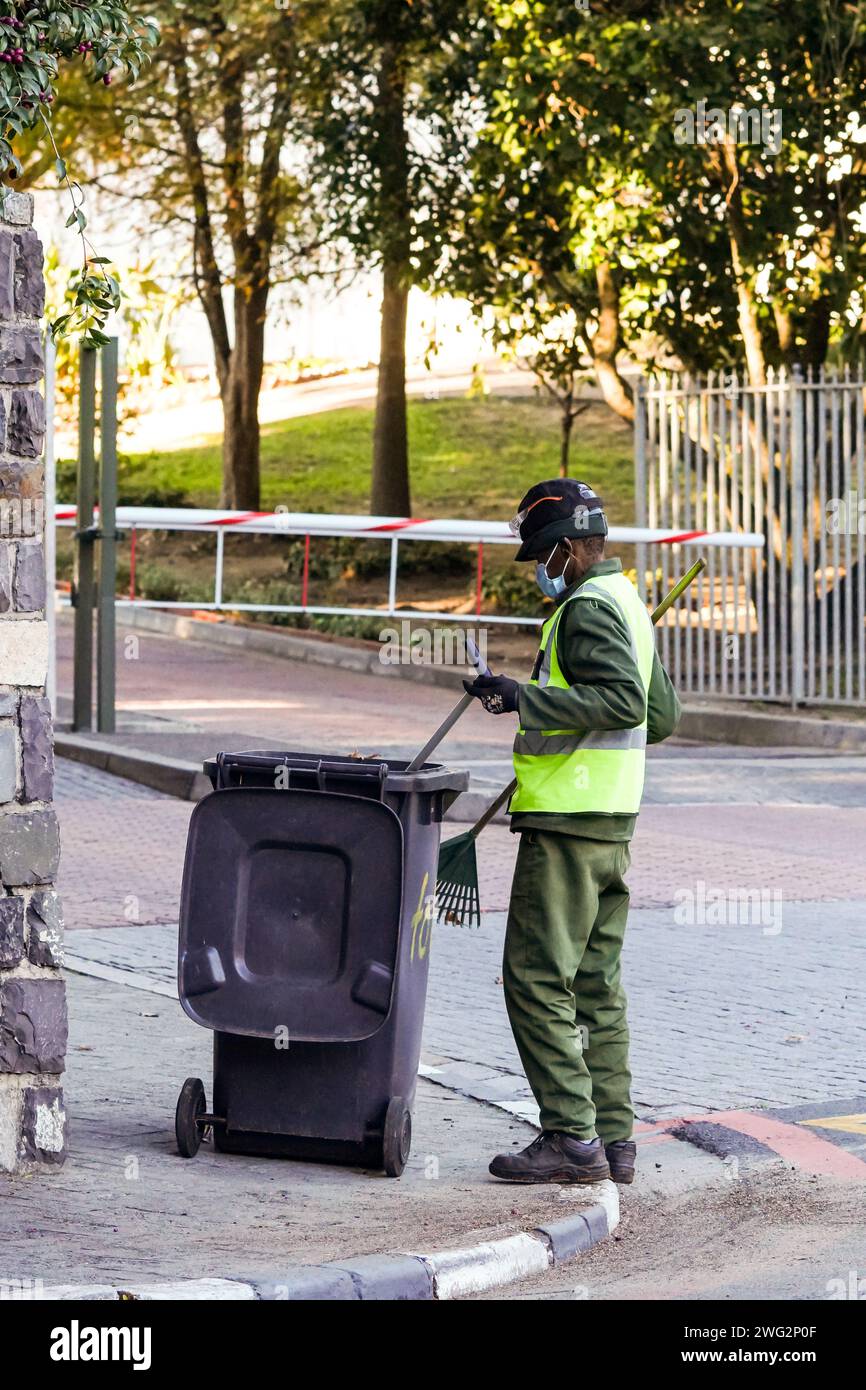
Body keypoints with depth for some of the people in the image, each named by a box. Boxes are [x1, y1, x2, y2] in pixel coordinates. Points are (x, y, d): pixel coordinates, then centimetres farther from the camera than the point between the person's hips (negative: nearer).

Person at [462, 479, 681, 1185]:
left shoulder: (588, 608, -12)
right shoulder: (628, 602, 19)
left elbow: (625, 701, -25)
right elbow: (662, 716, 24)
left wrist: (526, 696, -25)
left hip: (567, 823, -10)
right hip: (613, 822, 10)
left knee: (537, 980, -8)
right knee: (596, 983, 12)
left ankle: (571, 1136, -11)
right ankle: (613, 1138, 13)